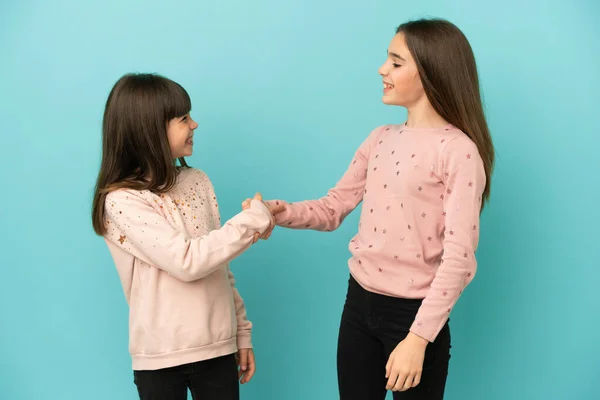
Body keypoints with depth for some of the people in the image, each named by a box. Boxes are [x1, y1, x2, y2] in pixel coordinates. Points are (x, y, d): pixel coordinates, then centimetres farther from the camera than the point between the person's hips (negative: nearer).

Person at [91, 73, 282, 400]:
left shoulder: (197, 182, 5)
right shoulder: (121, 200, -13)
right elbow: (187, 261, -23)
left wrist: (241, 332, 11)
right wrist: (252, 220, -16)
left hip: (218, 346, 5)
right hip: (160, 356, -4)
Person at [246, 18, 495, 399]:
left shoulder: (459, 151, -14)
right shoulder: (381, 139, 6)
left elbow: (458, 259, -18)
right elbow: (333, 208, 9)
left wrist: (418, 337, -21)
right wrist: (282, 212, -10)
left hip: (413, 312, -6)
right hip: (359, 302, 6)